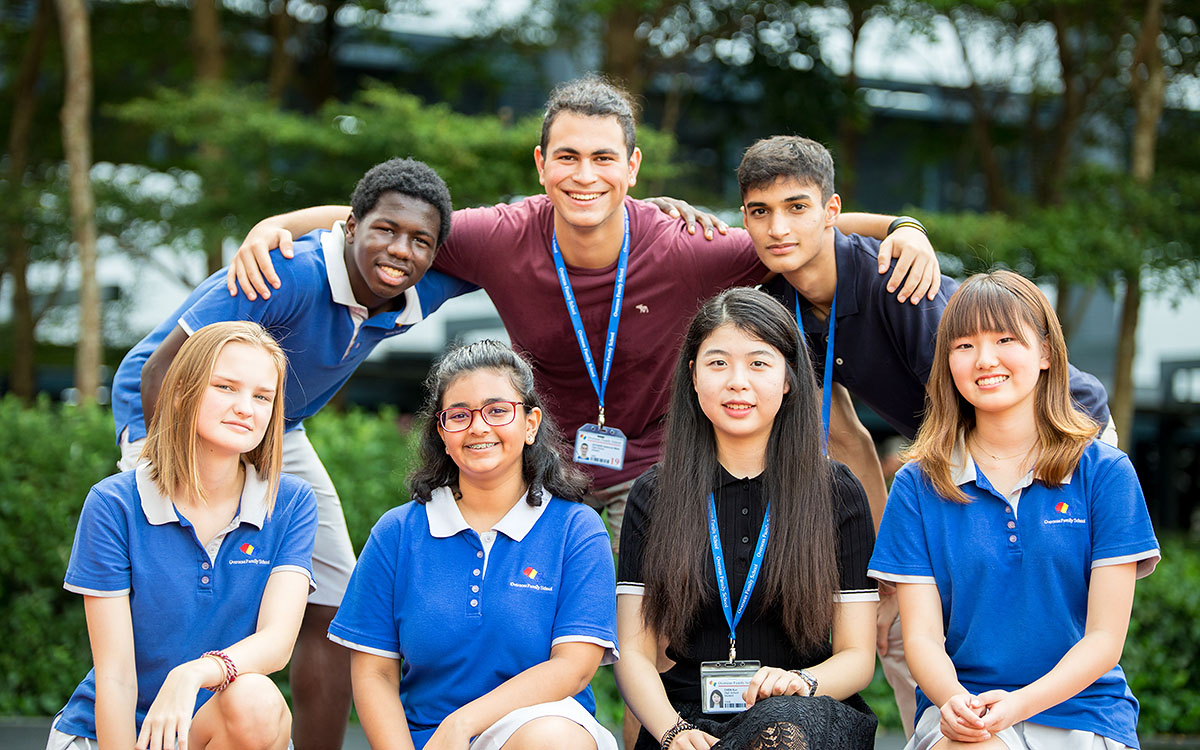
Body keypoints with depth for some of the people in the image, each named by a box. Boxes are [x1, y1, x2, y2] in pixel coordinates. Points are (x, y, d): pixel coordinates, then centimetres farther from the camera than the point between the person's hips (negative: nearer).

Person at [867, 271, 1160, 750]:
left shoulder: (1105, 473, 4)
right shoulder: (918, 485, 8)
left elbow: (1104, 638, -1)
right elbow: (922, 637, 3)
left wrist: (1018, 703, -18)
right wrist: (954, 700, -20)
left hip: (1081, 711, 1)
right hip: (960, 706, 0)